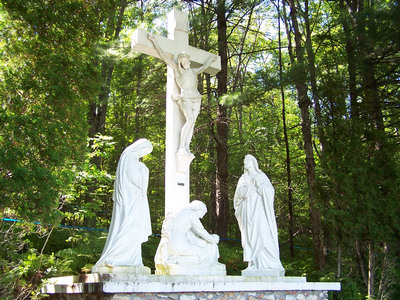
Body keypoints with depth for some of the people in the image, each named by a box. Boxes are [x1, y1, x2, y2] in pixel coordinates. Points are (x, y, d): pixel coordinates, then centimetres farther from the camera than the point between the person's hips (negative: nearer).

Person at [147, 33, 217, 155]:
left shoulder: (192, 71, 23)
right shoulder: (176, 68, 9)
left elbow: (203, 67, 42)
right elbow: (163, 55, 6)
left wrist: (211, 59, 56)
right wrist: (154, 41, 3)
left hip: (196, 98, 6)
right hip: (185, 97, -6)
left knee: (192, 122, -8)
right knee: (190, 120, -24)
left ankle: (187, 148, -13)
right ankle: (181, 148, -26)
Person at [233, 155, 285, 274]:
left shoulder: (262, 176, 13)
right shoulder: (243, 178, 18)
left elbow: (271, 190, 2)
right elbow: (239, 192, 4)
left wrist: (260, 186, -15)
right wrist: (250, 186, -10)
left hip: (259, 209, -2)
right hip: (247, 210, 2)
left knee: (262, 233, -13)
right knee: (250, 235, -7)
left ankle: (269, 262, -11)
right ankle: (254, 263, -8)